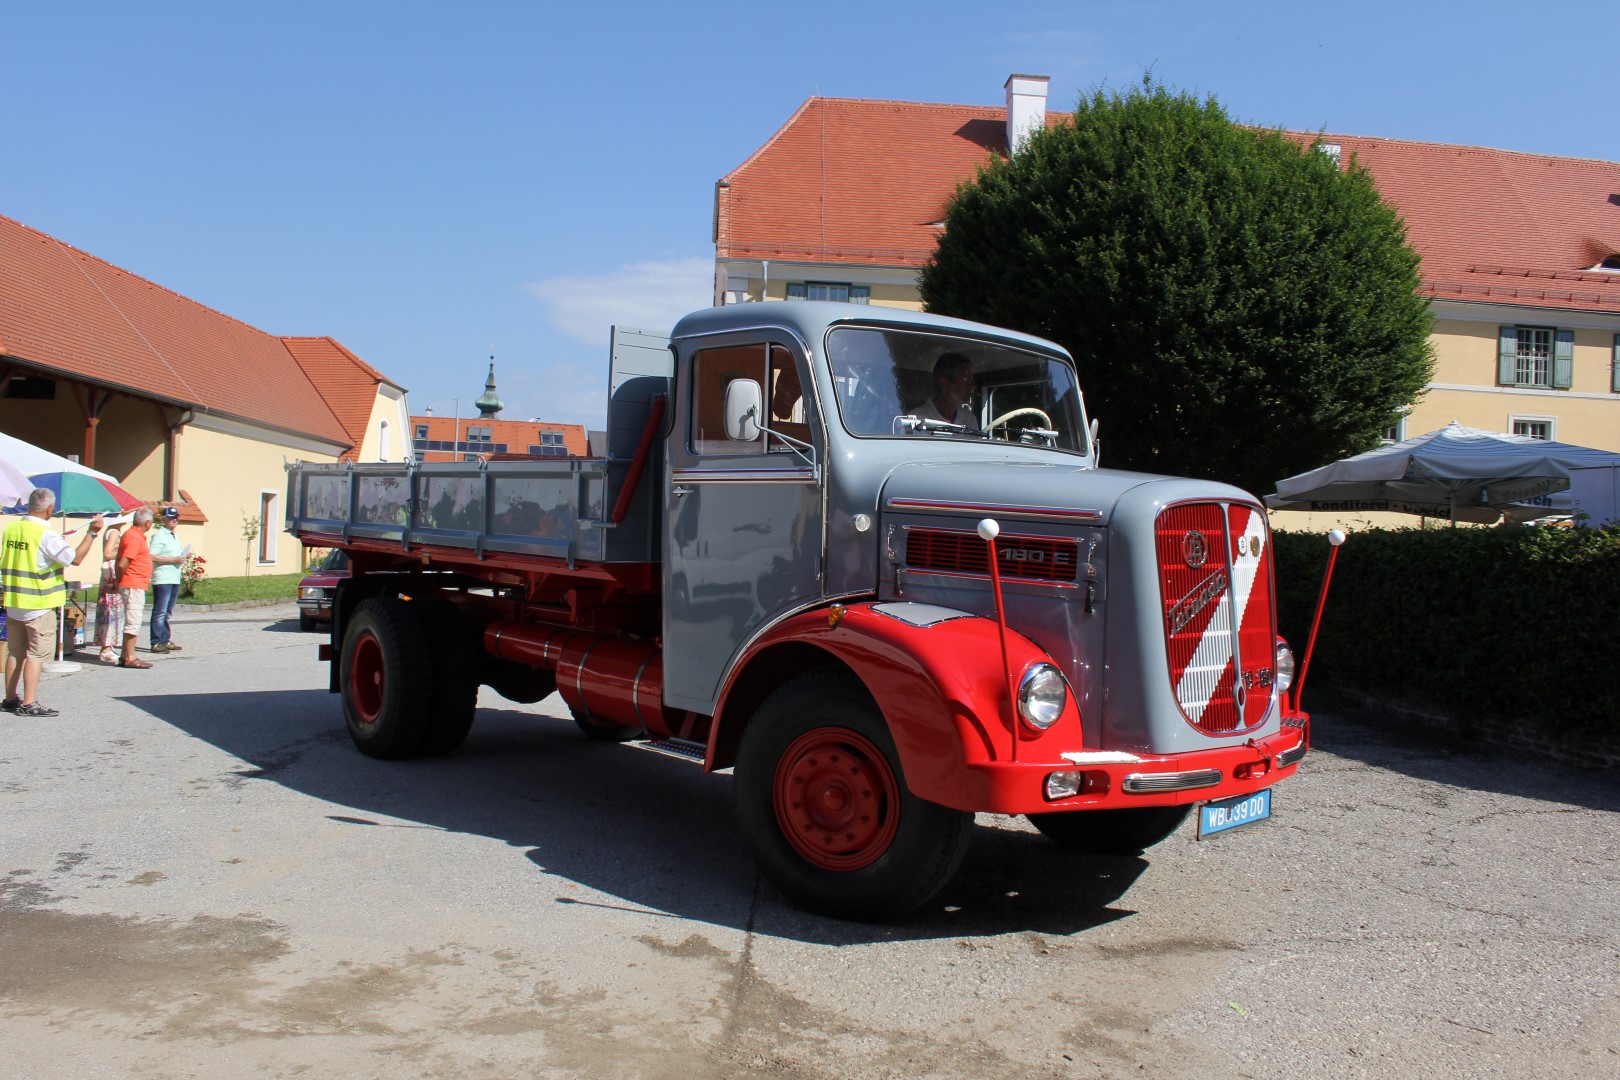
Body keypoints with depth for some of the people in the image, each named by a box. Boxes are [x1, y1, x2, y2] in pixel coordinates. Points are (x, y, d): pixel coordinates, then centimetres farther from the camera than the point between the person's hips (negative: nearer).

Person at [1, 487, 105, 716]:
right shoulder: (46, 536, -17)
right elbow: (75, 558, -20)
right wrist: (92, 532, -15)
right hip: (39, 605, -7)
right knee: (36, 654, -2)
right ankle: (29, 703, -4)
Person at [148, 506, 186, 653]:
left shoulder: (174, 536, 19)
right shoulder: (159, 535, -9)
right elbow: (152, 557, -19)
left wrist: (182, 558, 9)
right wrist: (174, 559, -18)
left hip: (174, 579, 9)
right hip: (162, 579, -9)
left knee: (167, 612, 13)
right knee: (160, 612, -7)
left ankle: (165, 641, 19)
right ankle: (156, 643, -5)